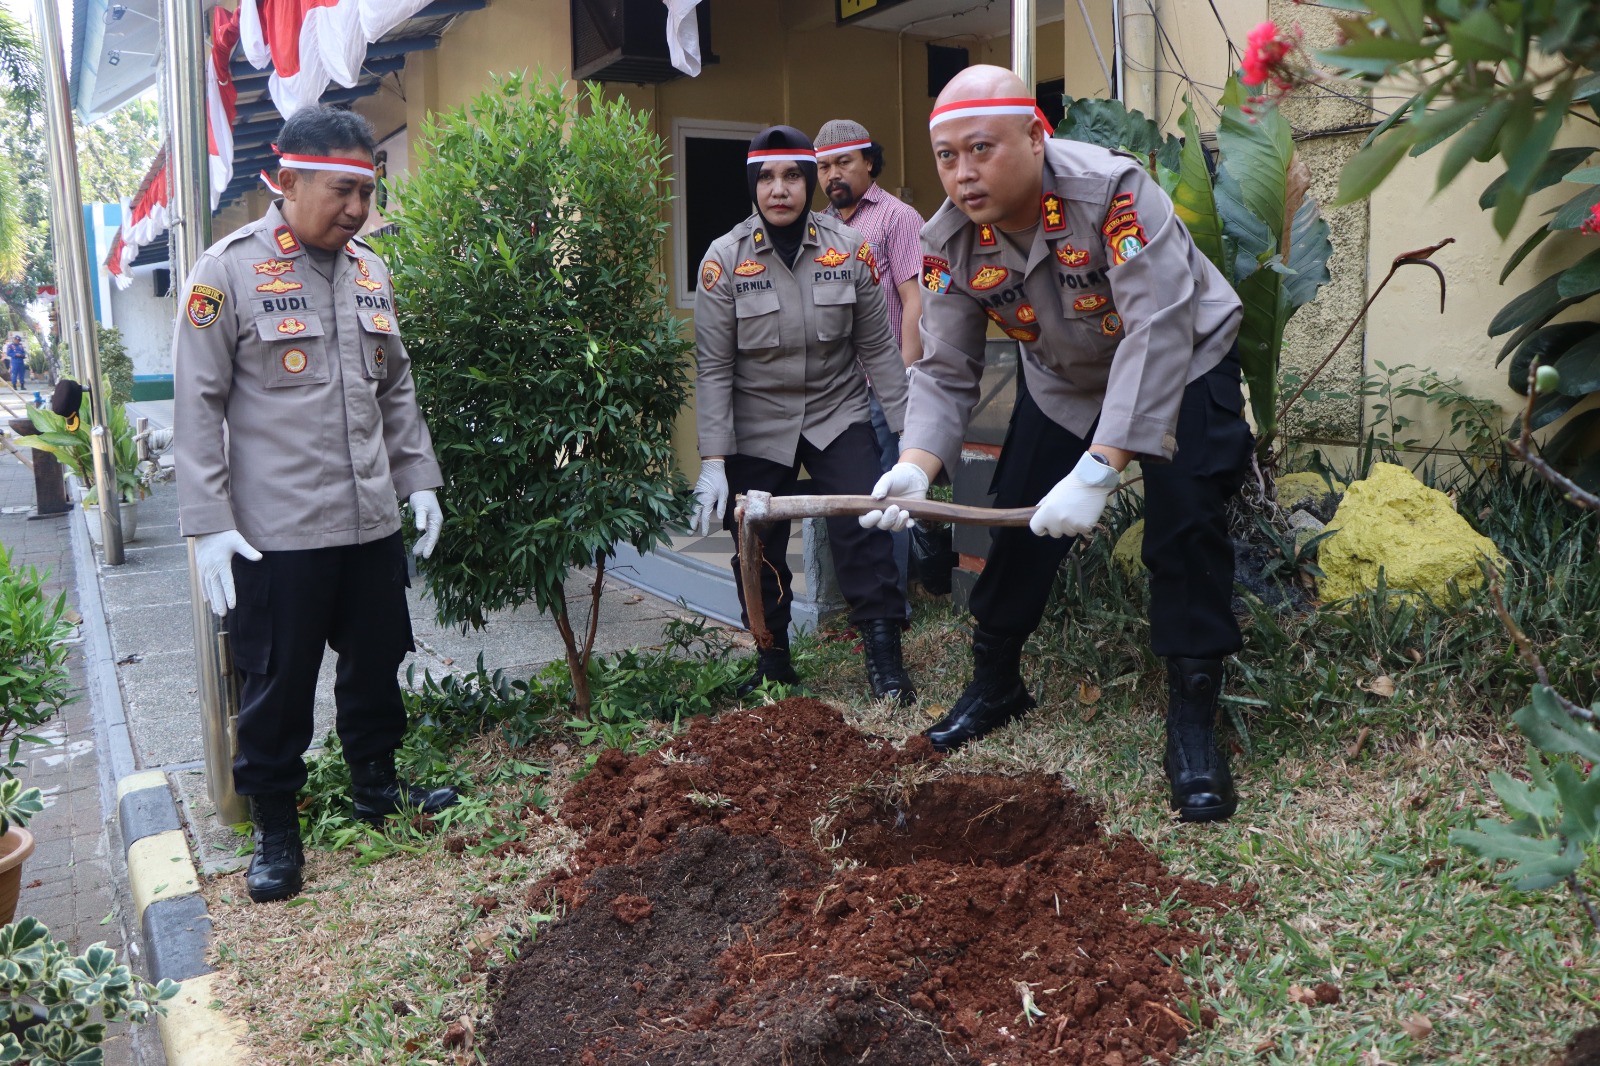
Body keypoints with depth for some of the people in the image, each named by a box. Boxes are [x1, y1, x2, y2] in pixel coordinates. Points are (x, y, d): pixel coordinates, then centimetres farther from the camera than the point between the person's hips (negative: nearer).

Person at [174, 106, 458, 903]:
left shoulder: (369, 271, 9)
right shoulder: (230, 271, -8)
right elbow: (199, 406, -8)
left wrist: (418, 479, 12)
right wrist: (208, 524, -12)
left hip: (372, 523, 6)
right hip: (276, 532, -5)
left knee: (377, 665, 17)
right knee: (278, 686, 6)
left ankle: (376, 784, 37)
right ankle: (275, 827, 24)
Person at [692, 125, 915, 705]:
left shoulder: (849, 249, -4)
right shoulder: (724, 258, -8)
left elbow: (877, 347, 2)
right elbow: (713, 367, -9)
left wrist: (907, 427, 0)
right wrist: (713, 461, -14)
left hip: (838, 416, 0)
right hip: (757, 427, 0)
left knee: (864, 529, -12)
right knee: (759, 549, 6)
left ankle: (885, 658, 1)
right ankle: (773, 662, 25)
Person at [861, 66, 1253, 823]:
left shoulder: (1114, 191, -35)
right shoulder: (948, 240, -18)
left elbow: (1156, 337, -41)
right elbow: (945, 373, -17)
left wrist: (1097, 473, -48)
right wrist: (915, 466, -37)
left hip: (1182, 366, -4)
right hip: (1062, 383, 5)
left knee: (1185, 528, -17)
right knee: (1018, 527, 5)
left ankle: (1193, 727, -2)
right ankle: (995, 685, 28)